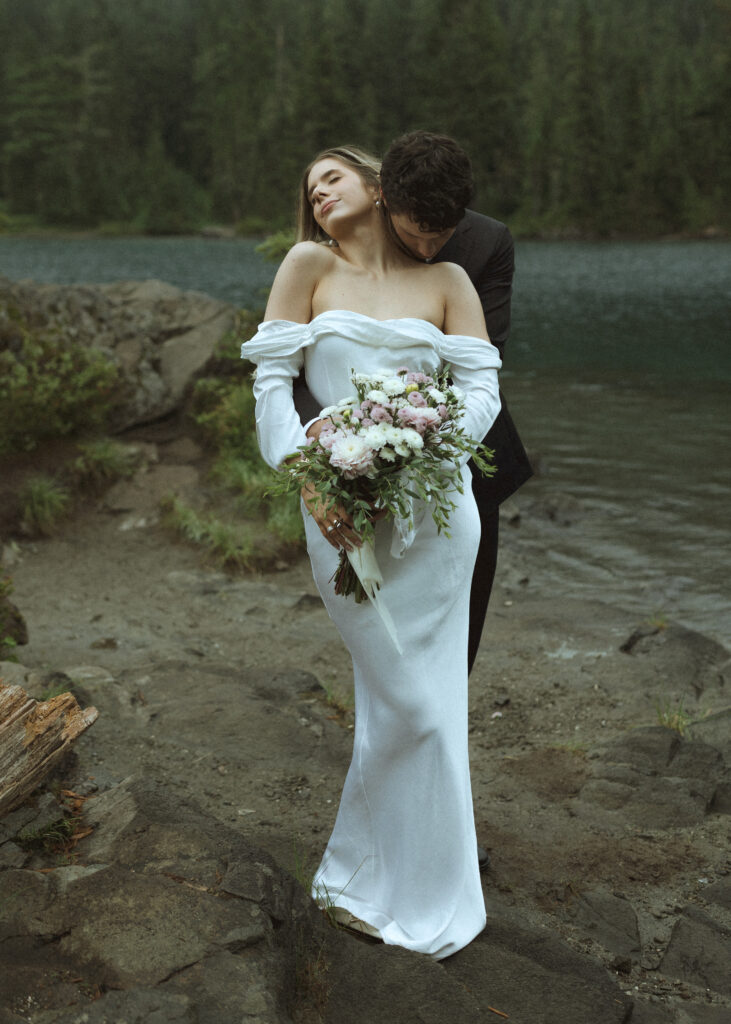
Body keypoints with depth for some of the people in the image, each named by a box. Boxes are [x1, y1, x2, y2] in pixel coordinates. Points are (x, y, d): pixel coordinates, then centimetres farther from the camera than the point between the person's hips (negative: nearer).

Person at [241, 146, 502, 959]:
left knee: (416, 696, 7)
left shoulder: (445, 279, 7)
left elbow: (482, 390, 2)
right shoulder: (309, 265, 5)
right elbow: (271, 380, -1)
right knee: (410, 702, 1)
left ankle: (369, 875, 29)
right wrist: (309, 483, -13)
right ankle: (414, 896, 23)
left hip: (431, 503, 2)